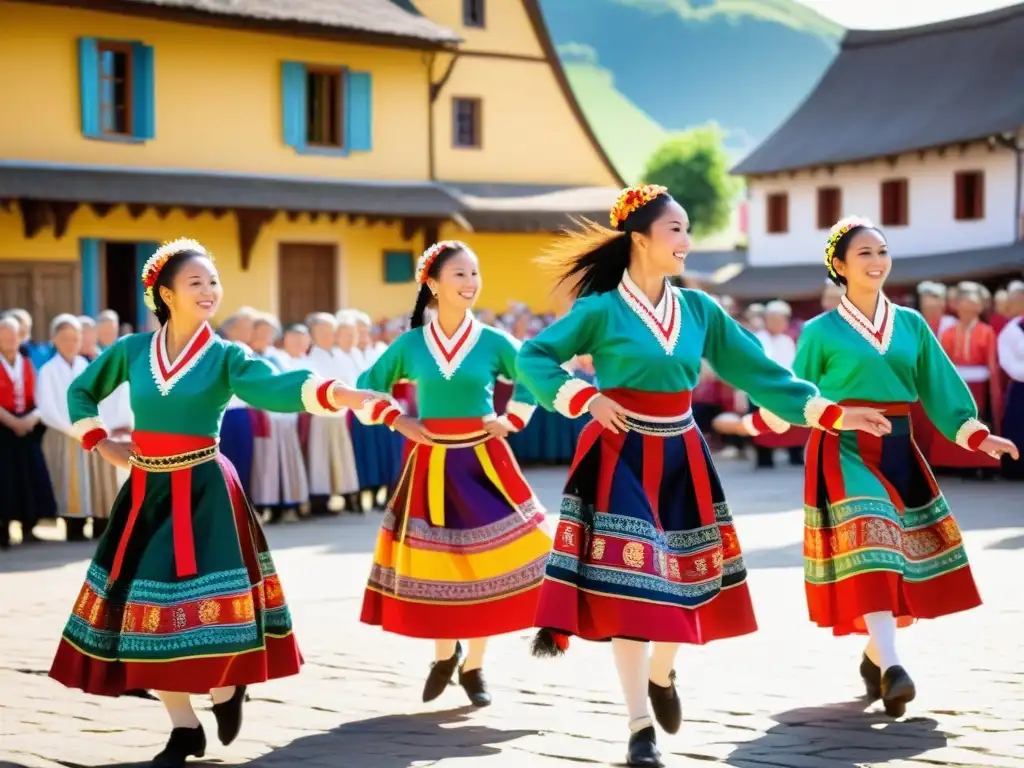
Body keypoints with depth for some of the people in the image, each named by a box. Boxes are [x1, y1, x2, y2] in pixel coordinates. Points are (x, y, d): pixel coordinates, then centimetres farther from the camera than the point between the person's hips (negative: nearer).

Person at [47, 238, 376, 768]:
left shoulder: (225, 357, -4)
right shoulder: (131, 350, 4)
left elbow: (278, 388, -23)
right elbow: (80, 391, 20)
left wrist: (336, 393, -40)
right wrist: (100, 445, 7)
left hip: (204, 491, -3)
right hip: (146, 491, 3)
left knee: (204, 601, -10)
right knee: (144, 603, 2)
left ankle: (225, 691, 20)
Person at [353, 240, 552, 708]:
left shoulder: (493, 342, -2)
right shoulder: (410, 344, -1)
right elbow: (367, 387, 9)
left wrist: (511, 421, -1)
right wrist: (397, 421, -2)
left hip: (482, 461, -1)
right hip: (430, 463, 1)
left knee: (487, 559, -2)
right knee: (432, 564, 6)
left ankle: (473, 666, 13)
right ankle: (444, 655, 28)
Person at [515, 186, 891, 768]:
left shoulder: (698, 309, 5)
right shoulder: (602, 310, -7)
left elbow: (759, 370, 6)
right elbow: (533, 358, -8)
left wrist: (832, 414, 2)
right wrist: (587, 398, -20)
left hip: (681, 457, 5)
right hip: (622, 457, -4)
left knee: (683, 578, 7)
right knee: (629, 584, -9)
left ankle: (662, 675, 38)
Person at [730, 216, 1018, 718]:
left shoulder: (911, 324, 11)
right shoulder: (821, 332, 2)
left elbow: (940, 388, 9)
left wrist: (976, 435, -1)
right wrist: (758, 421, -12)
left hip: (897, 450, 5)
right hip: (845, 452, -5)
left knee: (902, 551, 5)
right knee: (867, 544, -19)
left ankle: (875, 655, 25)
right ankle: (889, 667, -28)